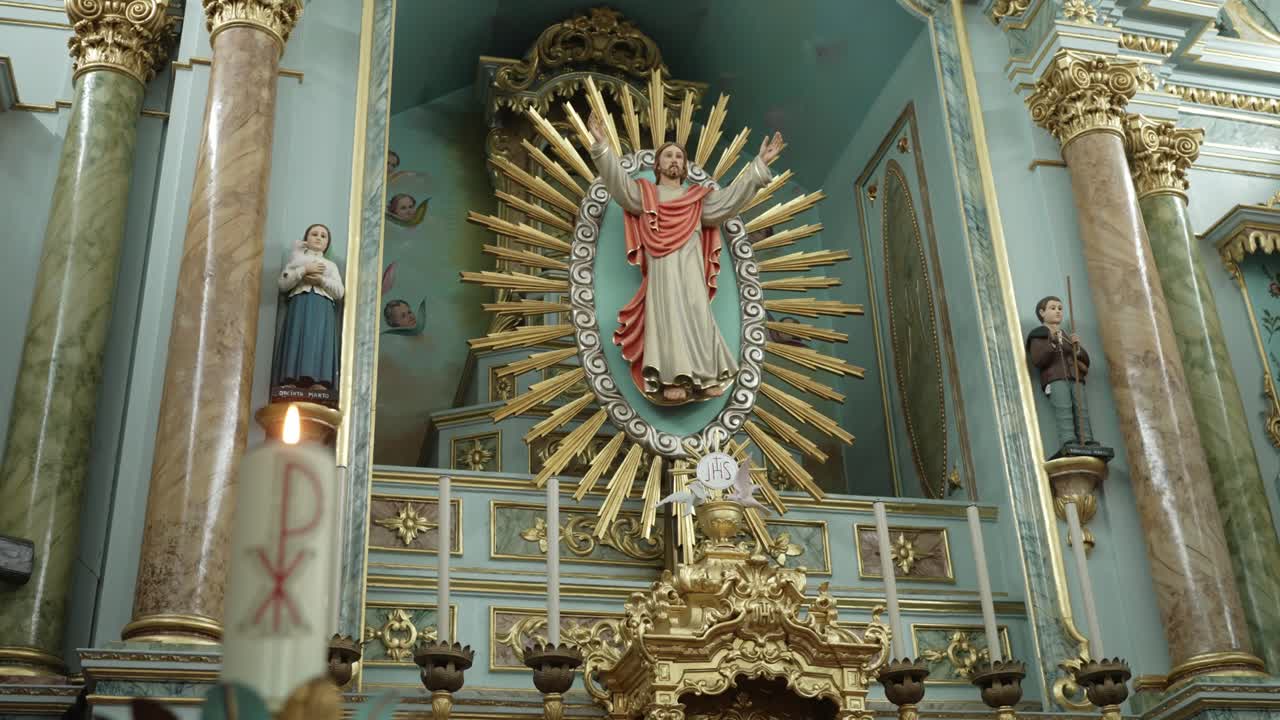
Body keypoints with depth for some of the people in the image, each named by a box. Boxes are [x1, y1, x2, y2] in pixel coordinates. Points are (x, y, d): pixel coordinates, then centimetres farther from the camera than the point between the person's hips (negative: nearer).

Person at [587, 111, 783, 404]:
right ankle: (672, 380, -23)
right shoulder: (644, 194, 17)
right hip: (662, 271, -2)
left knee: (697, 320, -6)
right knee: (668, 319, -14)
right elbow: (617, 181, 4)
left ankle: (703, 377, -10)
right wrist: (602, 145, -10)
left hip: (691, 272, 2)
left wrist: (760, 164, 8)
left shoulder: (699, 199, 22)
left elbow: (732, 196, 15)